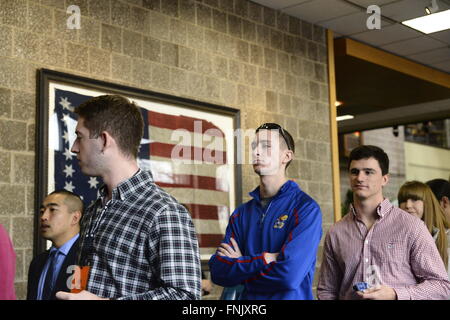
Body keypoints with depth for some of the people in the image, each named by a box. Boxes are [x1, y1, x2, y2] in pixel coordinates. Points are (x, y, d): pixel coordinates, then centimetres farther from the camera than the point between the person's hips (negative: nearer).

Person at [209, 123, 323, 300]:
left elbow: (289, 274, -24)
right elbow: (218, 272, -5)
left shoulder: (306, 208, -14)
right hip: (246, 296, 4)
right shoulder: (241, 214, 2)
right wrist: (264, 259, -18)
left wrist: (239, 265, -10)